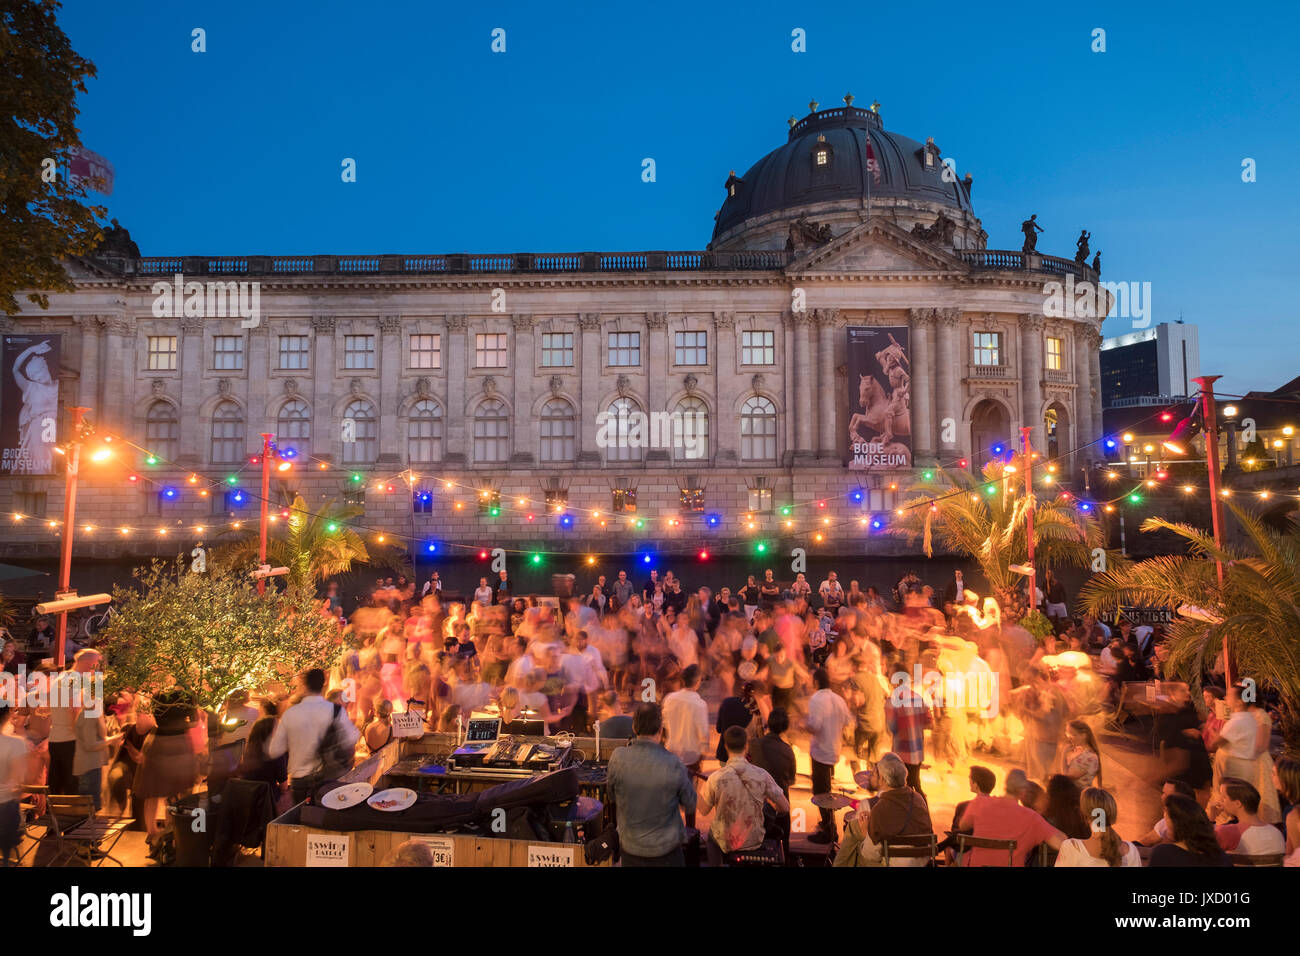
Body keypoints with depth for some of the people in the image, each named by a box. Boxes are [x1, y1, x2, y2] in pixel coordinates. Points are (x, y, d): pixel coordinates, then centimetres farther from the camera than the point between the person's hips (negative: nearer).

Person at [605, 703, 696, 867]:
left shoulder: (617, 758, -17)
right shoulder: (673, 765, -22)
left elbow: (612, 796, 0)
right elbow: (690, 806, -7)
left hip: (629, 848, 2)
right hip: (666, 849, -2)